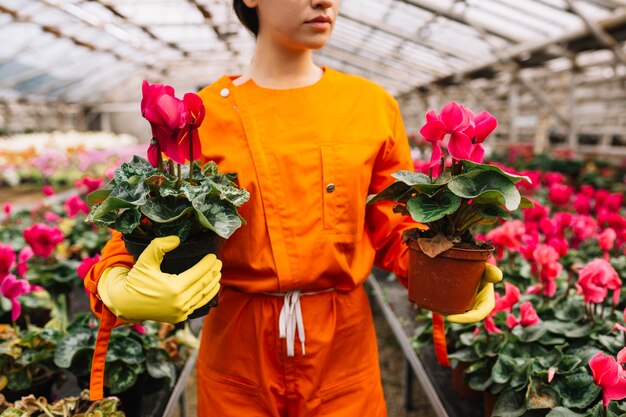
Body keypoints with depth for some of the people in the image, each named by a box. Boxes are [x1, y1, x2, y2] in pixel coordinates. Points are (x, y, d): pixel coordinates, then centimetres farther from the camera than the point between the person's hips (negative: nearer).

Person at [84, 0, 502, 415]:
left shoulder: (373, 104, -1)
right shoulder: (203, 114, -5)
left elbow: (396, 226, 5)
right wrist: (119, 288, -24)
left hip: (343, 343, 1)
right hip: (235, 345, 0)